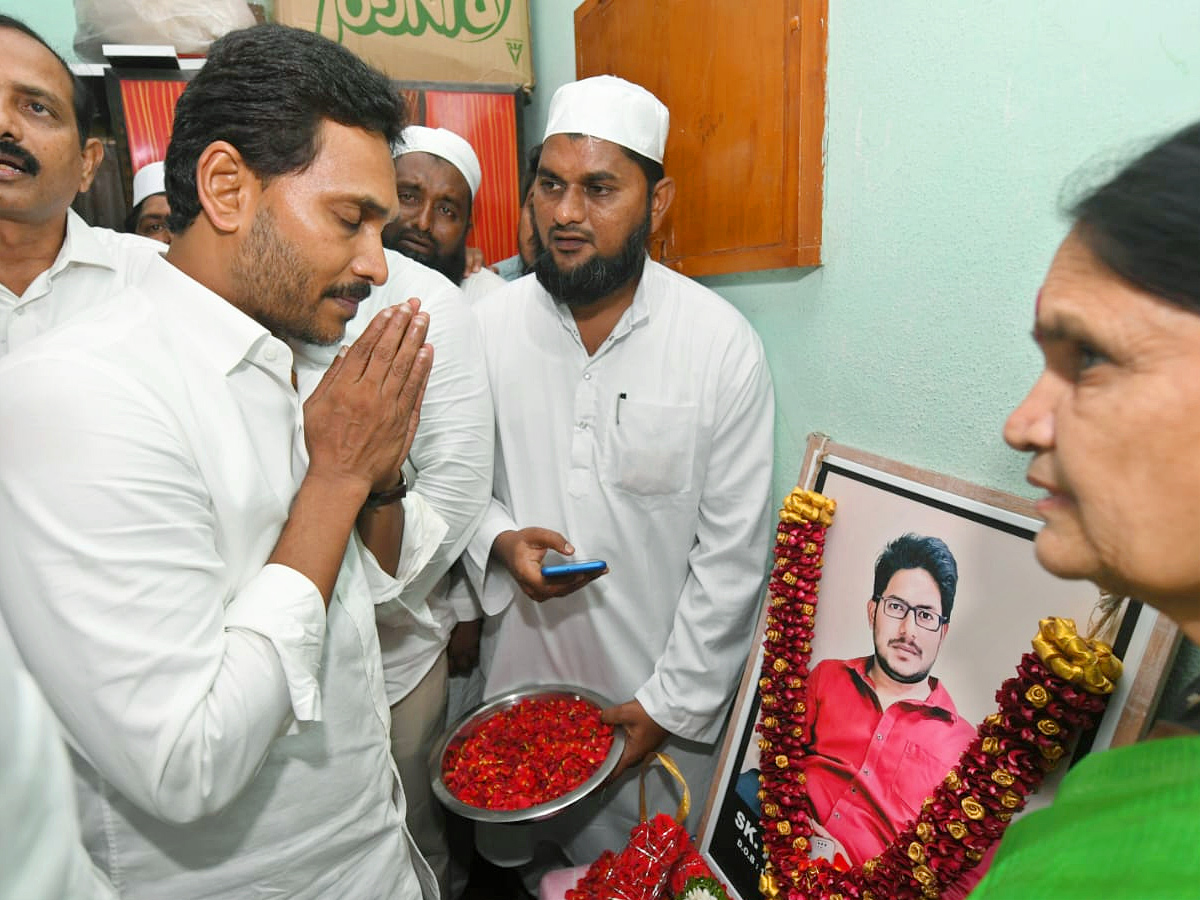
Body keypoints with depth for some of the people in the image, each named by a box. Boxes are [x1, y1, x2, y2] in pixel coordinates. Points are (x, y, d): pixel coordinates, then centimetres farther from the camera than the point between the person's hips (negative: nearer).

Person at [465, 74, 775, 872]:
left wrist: (671, 703, -10)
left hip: (662, 693, -2)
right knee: (513, 855, 25)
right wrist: (499, 540, -15)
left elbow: (733, 554, -11)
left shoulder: (723, 344, -14)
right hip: (520, 669, 3)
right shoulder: (488, 323, -6)